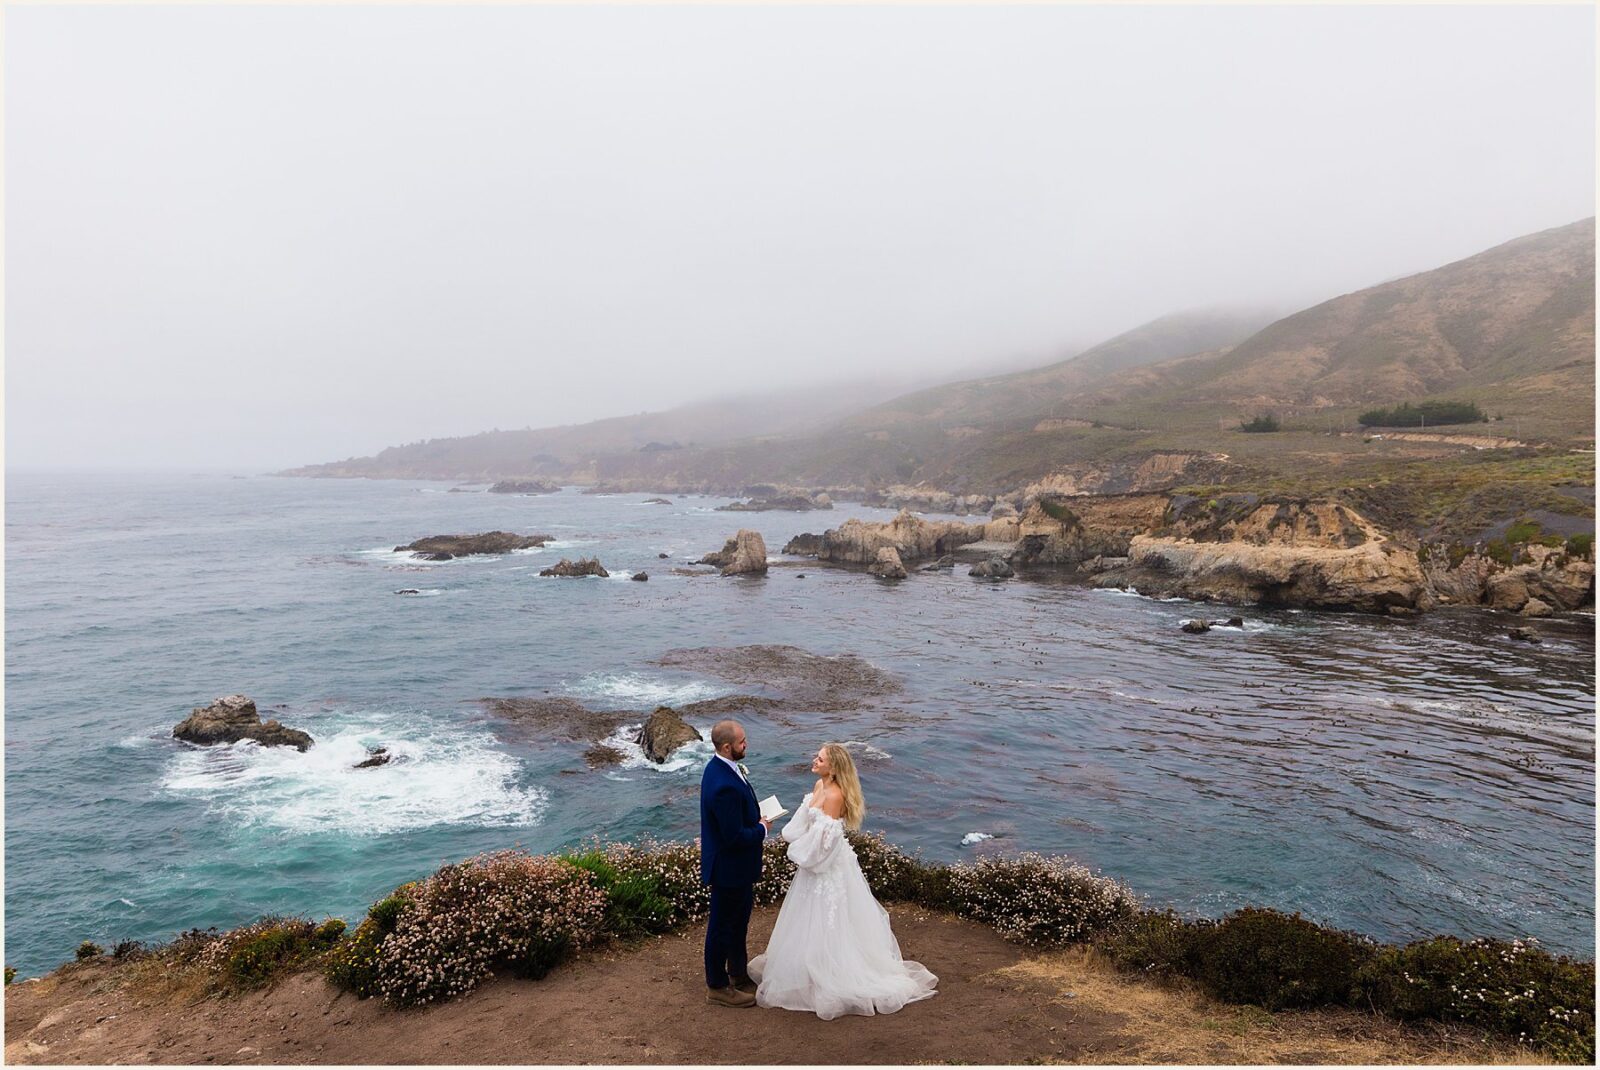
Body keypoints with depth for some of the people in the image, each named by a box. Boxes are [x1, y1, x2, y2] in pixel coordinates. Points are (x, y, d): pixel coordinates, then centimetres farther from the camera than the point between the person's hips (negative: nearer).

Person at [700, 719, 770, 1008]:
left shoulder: (720, 767, -2)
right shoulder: (725, 785, -34)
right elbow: (735, 836, -30)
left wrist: (755, 814, 0)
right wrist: (761, 829, -13)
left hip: (736, 864, 10)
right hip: (729, 867, -10)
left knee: (739, 920, 25)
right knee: (722, 926, 10)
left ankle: (739, 973, 44)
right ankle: (717, 986, 29)